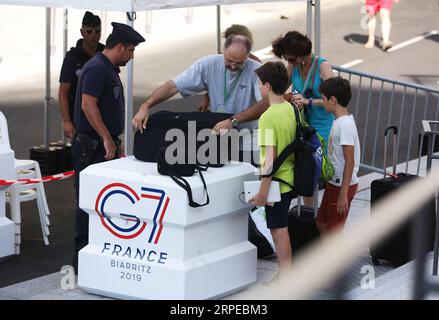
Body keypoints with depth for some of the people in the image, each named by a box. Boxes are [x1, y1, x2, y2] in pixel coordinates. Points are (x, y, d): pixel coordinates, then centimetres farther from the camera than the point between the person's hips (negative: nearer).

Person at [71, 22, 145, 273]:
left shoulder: (110, 69, 17)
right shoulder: (97, 68, -15)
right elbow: (88, 105, -24)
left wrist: (115, 142, 22)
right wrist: (107, 139, -22)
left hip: (105, 145, 10)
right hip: (92, 147, -10)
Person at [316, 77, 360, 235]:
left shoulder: (345, 125, -22)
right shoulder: (339, 121, 7)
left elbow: (349, 161, -24)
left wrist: (343, 193, -23)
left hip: (343, 185, -10)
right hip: (334, 182, 10)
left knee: (334, 230, -1)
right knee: (321, 222, 20)